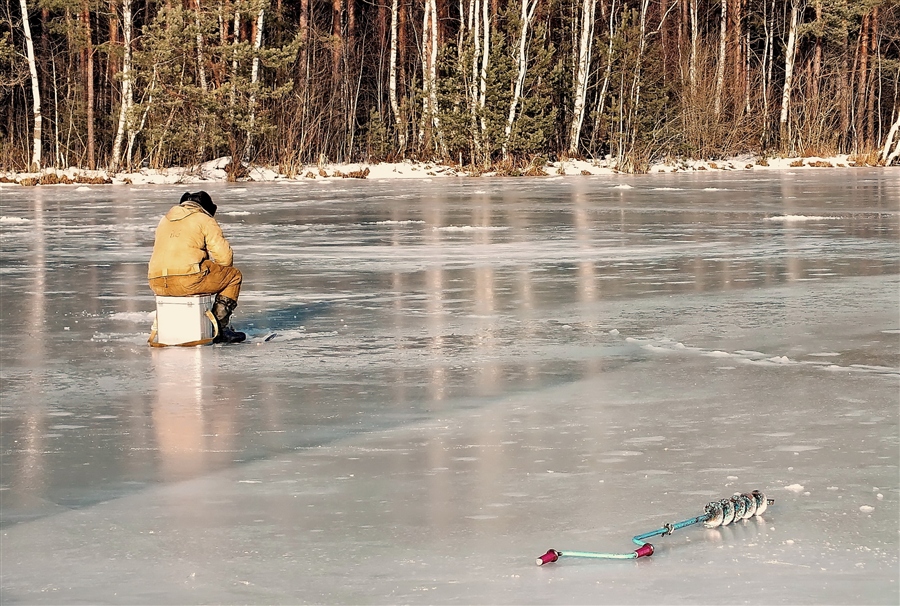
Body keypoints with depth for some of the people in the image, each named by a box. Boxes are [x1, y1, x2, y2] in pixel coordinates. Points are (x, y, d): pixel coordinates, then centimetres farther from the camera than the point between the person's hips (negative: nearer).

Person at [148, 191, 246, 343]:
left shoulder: (164, 220, 25)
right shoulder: (205, 220, 6)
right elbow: (224, 256, 0)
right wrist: (220, 273, 23)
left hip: (157, 284, 7)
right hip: (187, 281, -7)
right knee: (233, 275, 14)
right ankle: (220, 329, 8)